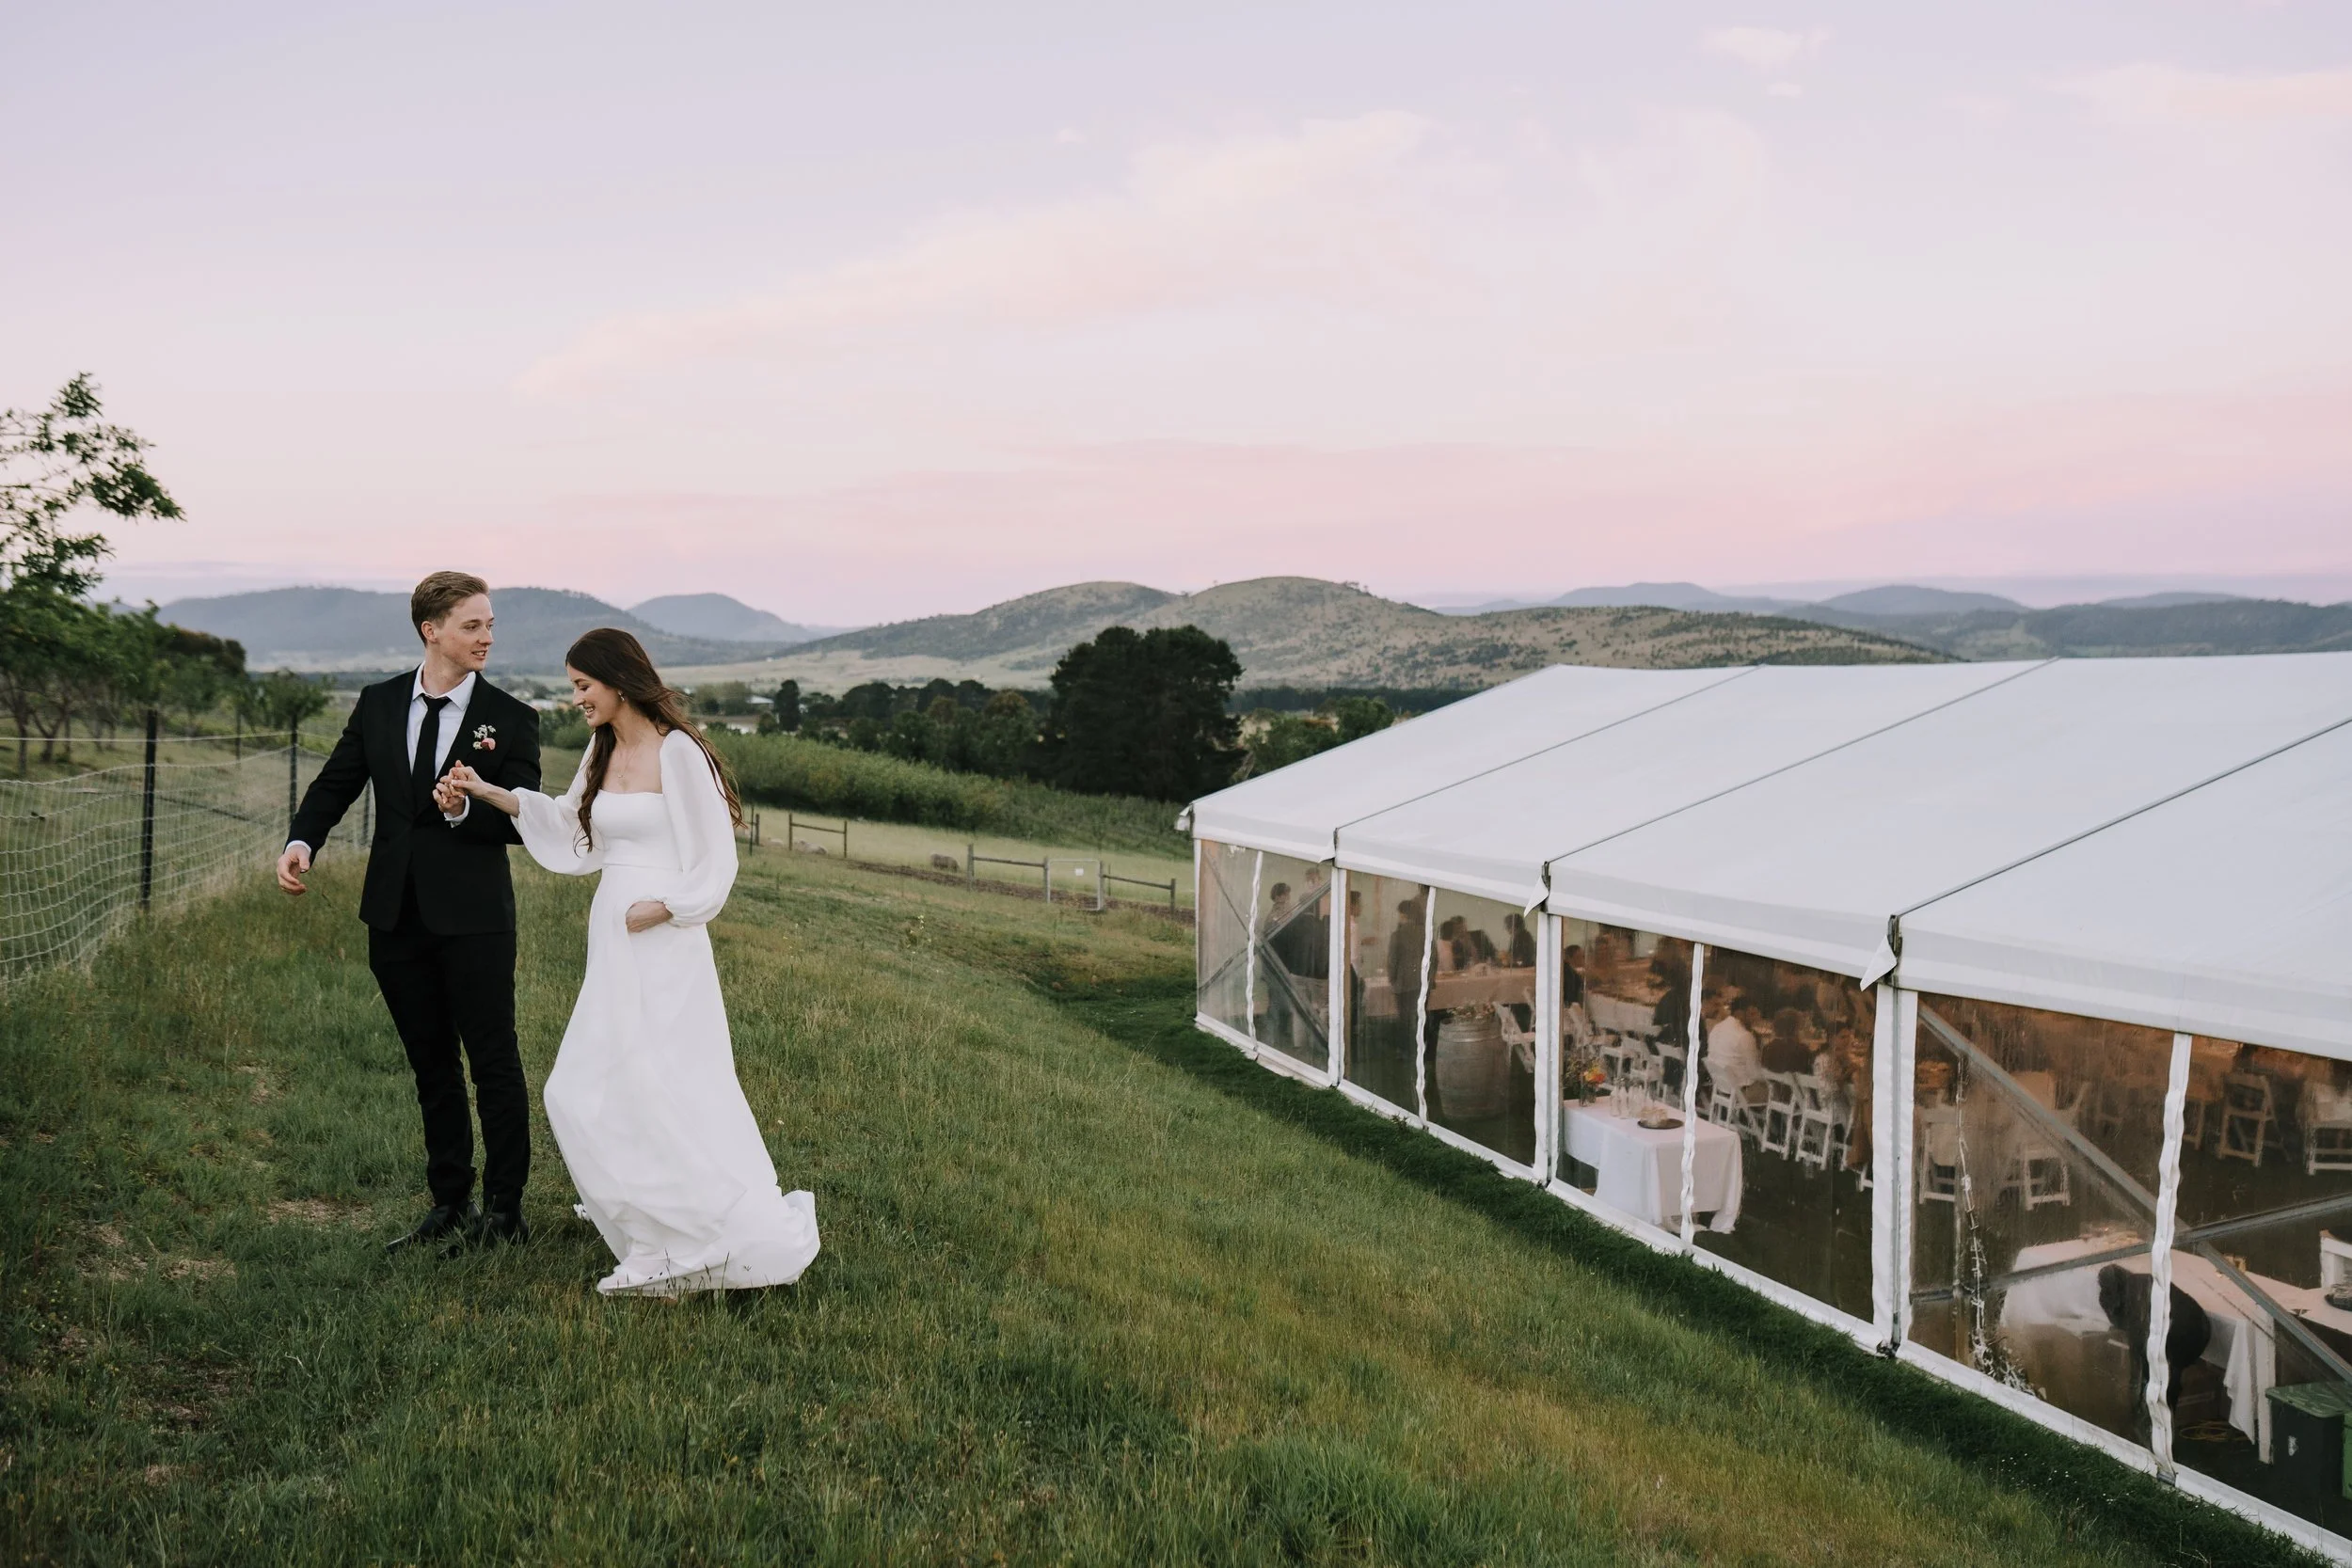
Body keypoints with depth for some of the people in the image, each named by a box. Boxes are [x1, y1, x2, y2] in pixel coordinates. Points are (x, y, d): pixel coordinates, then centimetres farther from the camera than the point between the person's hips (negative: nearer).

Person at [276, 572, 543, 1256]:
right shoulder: (379, 704, 6)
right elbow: (336, 783, 8)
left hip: (474, 919, -4)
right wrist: (302, 841, -10)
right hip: (397, 917, 4)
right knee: (432, 1067, 14)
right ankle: (450, 1205, 26)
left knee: (494, 1063, 1)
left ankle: (504, 1212, 13)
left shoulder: (509, 718, -5)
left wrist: (467, 812, -25)